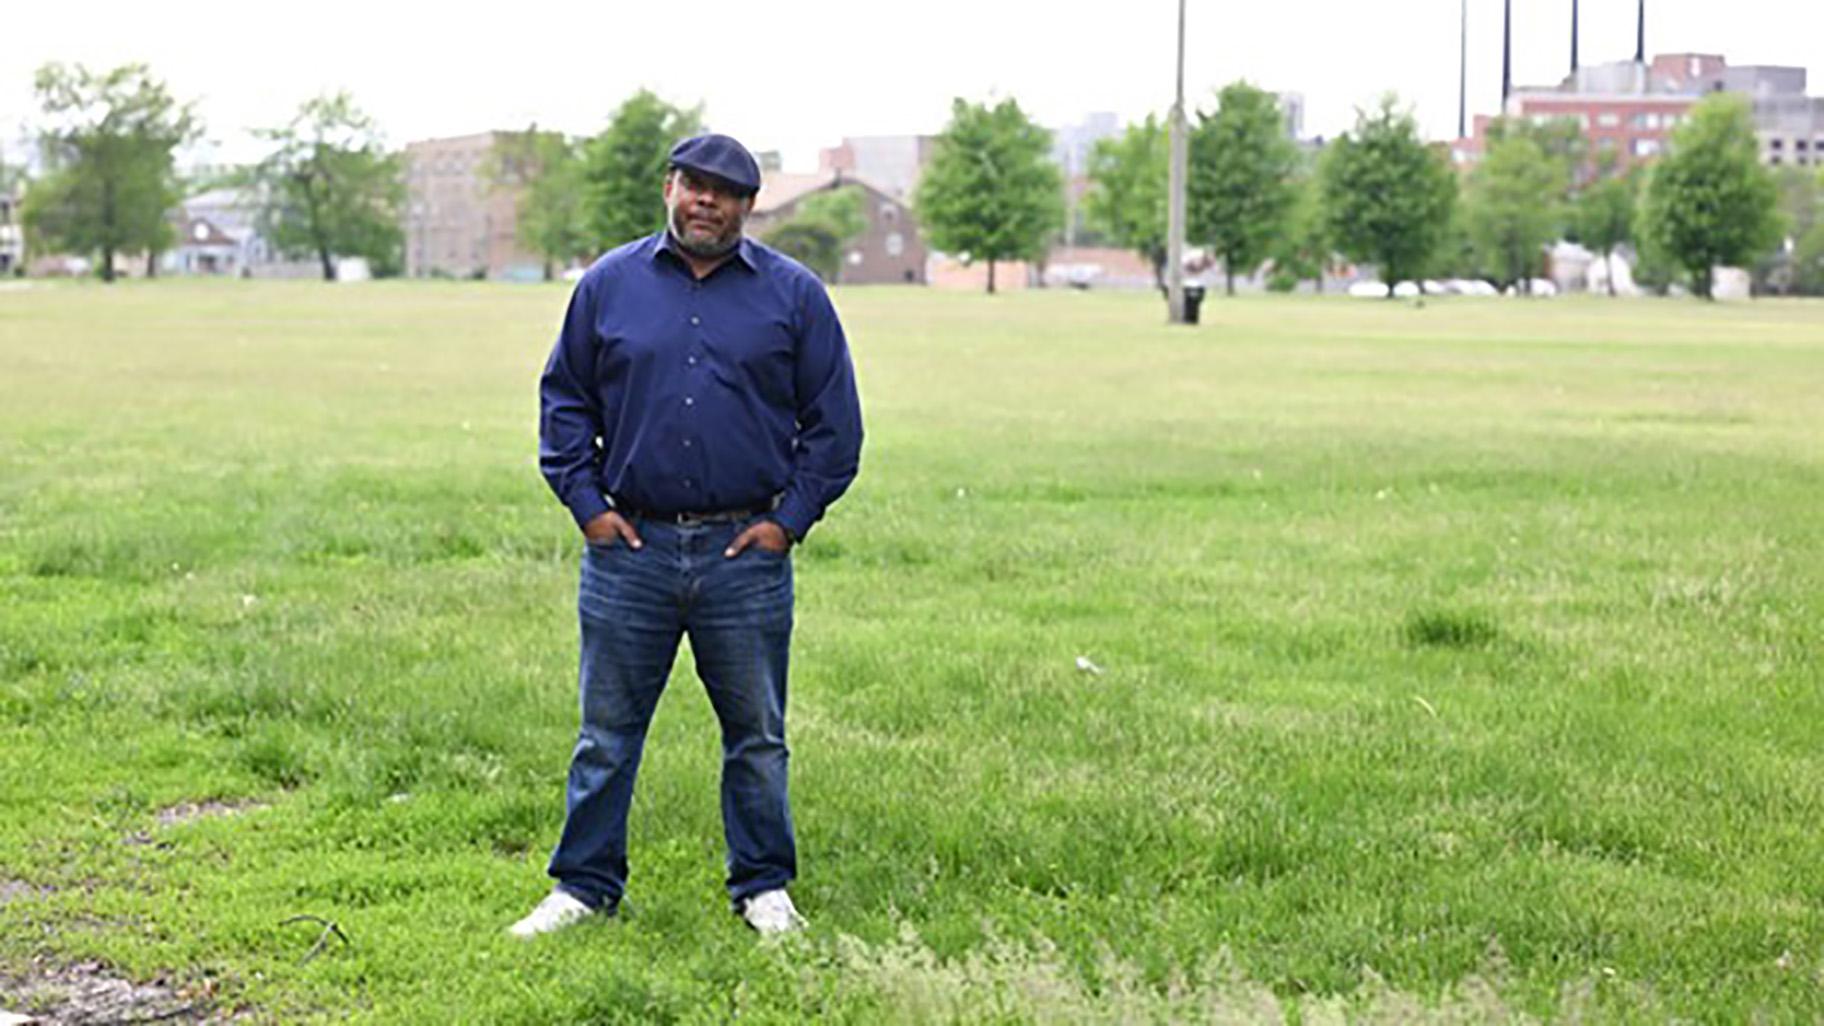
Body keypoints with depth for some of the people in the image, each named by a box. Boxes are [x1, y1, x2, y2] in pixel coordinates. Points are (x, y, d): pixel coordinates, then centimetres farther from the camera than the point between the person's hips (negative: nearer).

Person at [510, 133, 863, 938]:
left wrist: (790, 519, -1)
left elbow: (834, 420, 6)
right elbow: (564, 398, 12)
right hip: (630, 548, 1)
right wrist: (586, 503, 2)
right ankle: (585, 885, 18)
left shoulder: (794, 295, 4)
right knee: (606, 733, 6)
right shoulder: (608, 285, 6)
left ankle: (764, 887, 22)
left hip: (746, 552, 0)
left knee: (757, 735, 9)